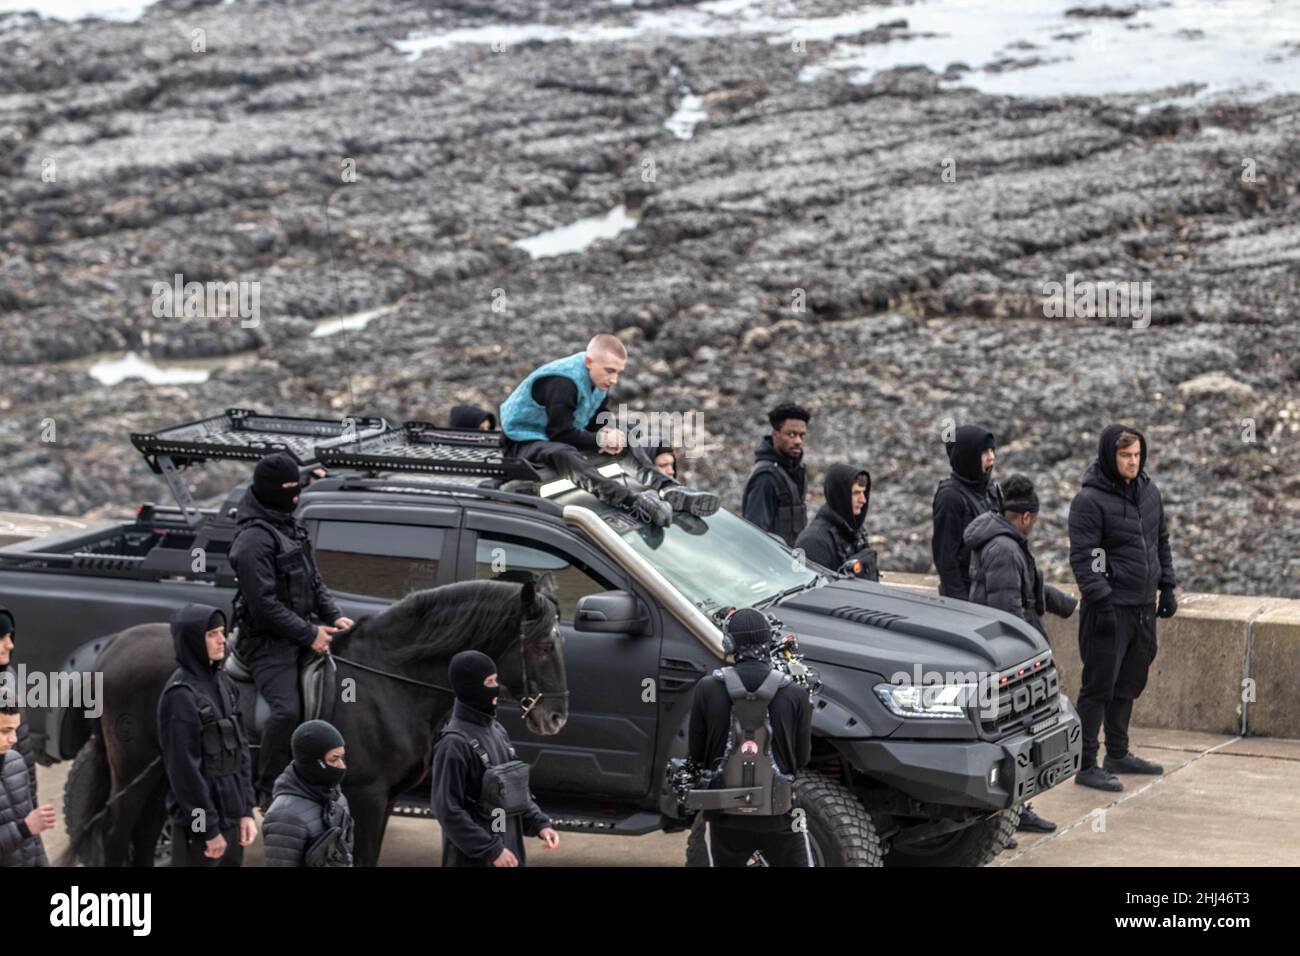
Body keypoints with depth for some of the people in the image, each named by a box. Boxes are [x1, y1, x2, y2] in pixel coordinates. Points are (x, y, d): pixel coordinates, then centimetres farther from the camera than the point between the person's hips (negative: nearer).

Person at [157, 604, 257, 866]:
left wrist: (246, 812, 7)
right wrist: (209, 829, -16)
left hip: (231, 816, 8)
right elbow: (184, 769, -17)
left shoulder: (224, 685, 9)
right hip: (198, 824, -8)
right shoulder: (180, 695, -15)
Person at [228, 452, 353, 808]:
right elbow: (264, 604, -22)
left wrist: (334, 616, 6)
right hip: (266, 641, -10)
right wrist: (309, 635, -18)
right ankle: (269, 793, -14)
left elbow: (313, 579, 21)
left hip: (299, 634, 10)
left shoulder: (289, 528, 13)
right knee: (286, 710, -25)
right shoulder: (255, 539, -18)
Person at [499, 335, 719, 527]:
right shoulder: (561, 383, -28)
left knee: (626, 442, -1)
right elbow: (561, 433, -31)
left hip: (558, 439, 10)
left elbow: (599, 422, 11)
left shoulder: (599, 381, 3)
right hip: (523, 441, -10)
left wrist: (610, 433, -14)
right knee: (564, 455, -42)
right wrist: (602, 440, -22)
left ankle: (668, 489, -21)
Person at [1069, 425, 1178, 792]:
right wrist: (1102, 601, -23)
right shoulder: (1090, 501, -13)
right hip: (1110, 609, -7)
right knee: (1099, 687, -5)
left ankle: (1118, 754, 28)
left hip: (1144, 608, 7)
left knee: (1128, 685, 16)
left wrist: (1167, 588, 17)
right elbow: (1083, 558, -17)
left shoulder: (1149, 492, 11)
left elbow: (1161, 542, 22)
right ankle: (1086, 765, -2)